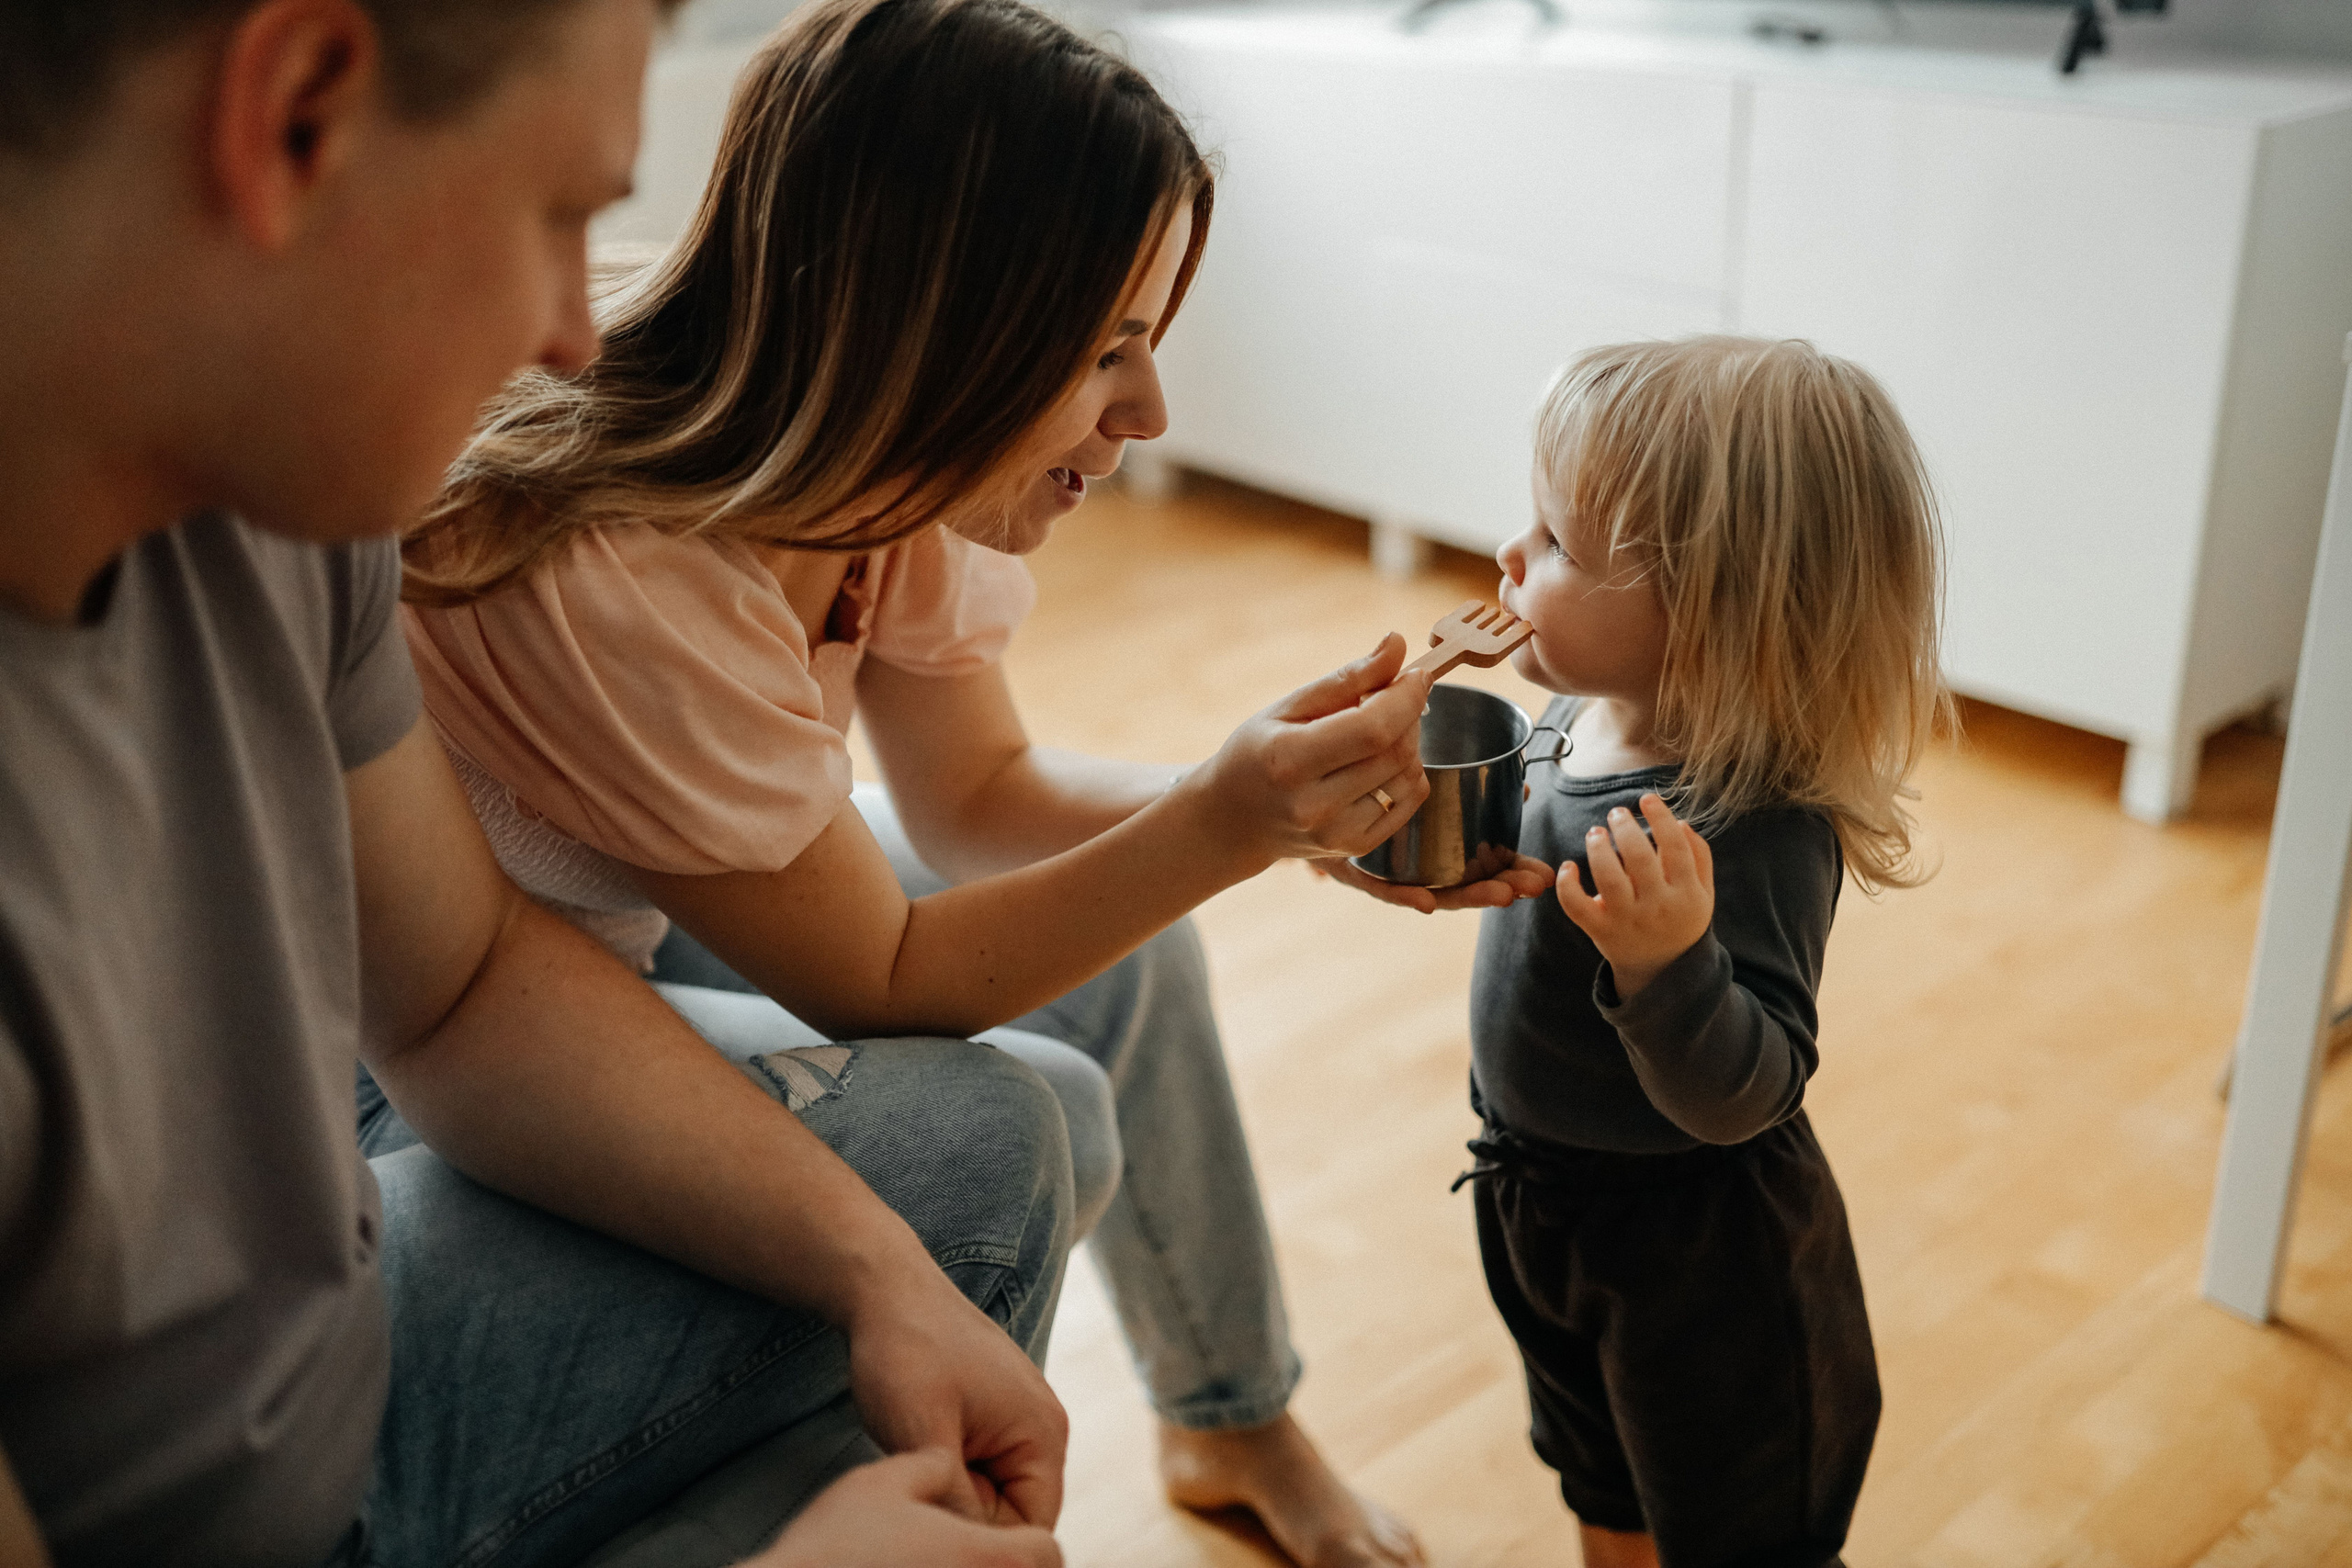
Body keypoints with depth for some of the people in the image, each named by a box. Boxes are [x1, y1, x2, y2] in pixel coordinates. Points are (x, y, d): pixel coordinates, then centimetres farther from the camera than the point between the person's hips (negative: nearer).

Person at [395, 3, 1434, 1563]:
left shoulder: (901, 462, -15)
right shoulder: (622, 587, -37)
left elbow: (981, 792, -4)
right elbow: (880, 980, -26)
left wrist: (1301, 804, -17)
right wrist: (1225, 824, -33)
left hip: (614, 912, 8)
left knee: (1120, 940, 5)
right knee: (1030, 1119, -22)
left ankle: (1235, 1427, 26)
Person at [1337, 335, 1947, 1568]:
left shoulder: (1756, 829, -35)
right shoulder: (1585, 716, -10)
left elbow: (1742, 1097, -37)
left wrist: (1669, 960, -53)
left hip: (1700, 1258, -8)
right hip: (1548, 1208, 8)